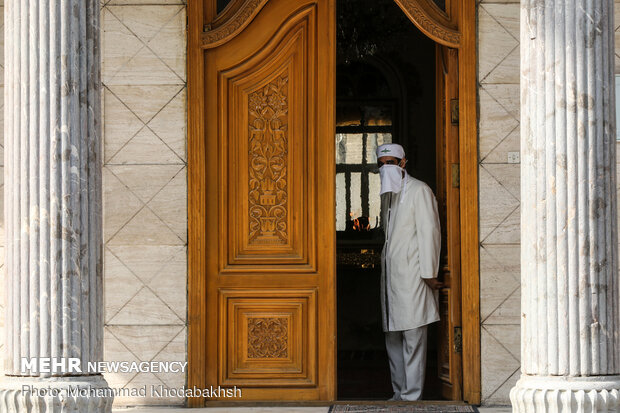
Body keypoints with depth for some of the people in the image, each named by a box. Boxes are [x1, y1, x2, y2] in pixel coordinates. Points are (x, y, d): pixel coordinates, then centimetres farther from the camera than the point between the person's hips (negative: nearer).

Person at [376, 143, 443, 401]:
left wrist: (428, 273, -15)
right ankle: (400, 393, 16)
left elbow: (429, 232, -11)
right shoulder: (388, 194, 18)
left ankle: (412, 396, -6)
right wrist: (385, 264, 13)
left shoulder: (419, 191, -6)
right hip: (390, 274, 8)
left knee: (413, 337, -7)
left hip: (411, 276, -8)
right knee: (393, 338, 10)